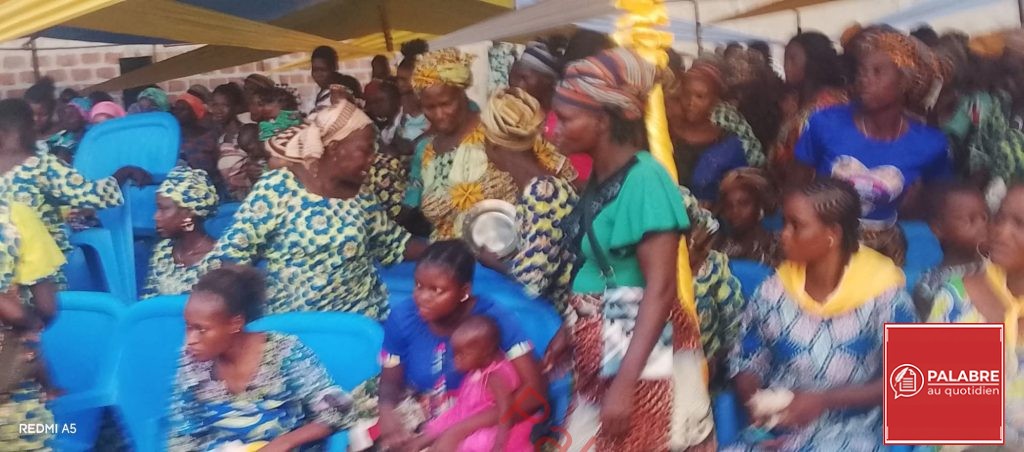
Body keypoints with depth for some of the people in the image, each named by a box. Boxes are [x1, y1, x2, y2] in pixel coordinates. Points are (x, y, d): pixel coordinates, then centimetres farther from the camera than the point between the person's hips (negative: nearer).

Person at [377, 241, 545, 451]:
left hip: (474, 425, -3)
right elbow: (390, 381, 1)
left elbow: (534, 390, -25)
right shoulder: (403, 317, -12)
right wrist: (387, 413, -24)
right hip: (417, 419, 3)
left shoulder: (493, 319, -20)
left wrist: (459, 430, -31)